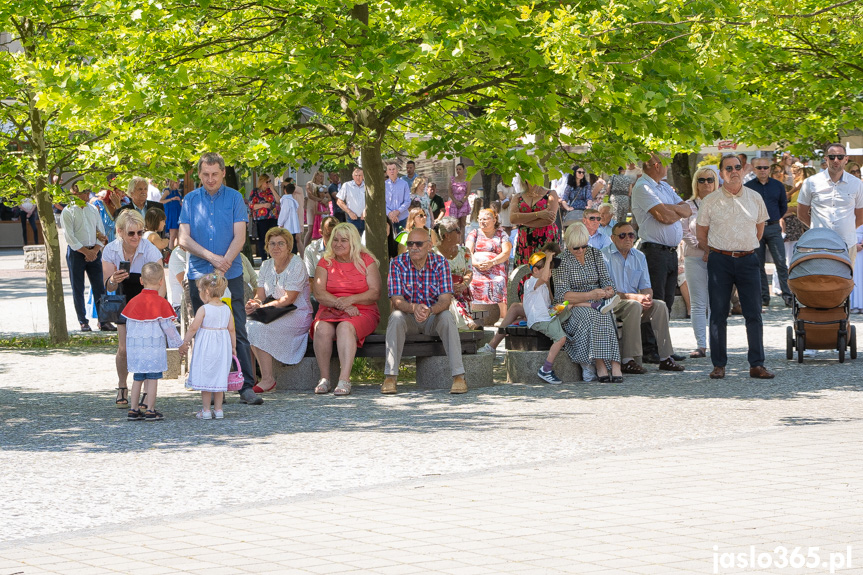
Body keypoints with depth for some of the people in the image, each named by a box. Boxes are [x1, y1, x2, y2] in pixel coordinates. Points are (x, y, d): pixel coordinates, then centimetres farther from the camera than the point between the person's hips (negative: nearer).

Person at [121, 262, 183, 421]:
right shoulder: (161, 303, -9)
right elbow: (167, 326, -5)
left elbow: (128, 326, 13)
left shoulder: (133, 301, 6)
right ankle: (150, 410, 0)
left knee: (137, 378, 12)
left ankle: (133, 410, 13)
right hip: (154, 347, -5)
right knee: (152, 378, 0)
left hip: (135, 347, 5)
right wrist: (178, 342, 8)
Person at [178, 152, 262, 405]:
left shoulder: (234, 198, 4)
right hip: (199, 275, 2)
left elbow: (239, 237, -2)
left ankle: (247, 387, -6)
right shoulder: (191, 200, 8)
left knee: (238, 332, -6)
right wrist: (212, 257, -12)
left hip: (230, 274, -1)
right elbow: (184, 239, 2)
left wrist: (223, 265, -15)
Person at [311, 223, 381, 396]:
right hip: (330, 310, 2)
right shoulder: (325, 262, 11)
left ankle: (344, 379, -42)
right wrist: (340, 304, -16)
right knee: (322, 329, -32)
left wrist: (351, 300, -17)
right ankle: (324, 378, -26)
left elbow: (375, 292, -3)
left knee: (345, 327, -36)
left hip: (362, 312, -2)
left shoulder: (366, 261, 6)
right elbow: (319, 293, -1)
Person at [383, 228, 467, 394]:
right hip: (408, 318, 0)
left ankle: (459, 376, -32)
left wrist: (430, 310, -43)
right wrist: (413, 308, -41)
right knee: (396, 317, -32)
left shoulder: (440, 263, -11)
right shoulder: (397, 264, -11)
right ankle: (390, 377, -31)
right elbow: (396, 301, -18)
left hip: (433, 317, 0)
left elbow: (445, 300, -19)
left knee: (447, 317, -31)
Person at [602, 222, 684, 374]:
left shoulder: (639, 257, 13)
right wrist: (632, 297, -23)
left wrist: (647, 297, -13)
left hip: (635, 301, 6)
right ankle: (627, 360, -37)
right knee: (634, 305, -35)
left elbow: (646, 287, 13)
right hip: (612, 304, -6)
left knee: (660, 305, -18)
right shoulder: (604, 256, -8)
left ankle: (665, 358, -16)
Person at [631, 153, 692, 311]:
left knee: (668, 303, 10)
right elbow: (664, 217, -19)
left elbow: (687, 210, 11)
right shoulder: (642, 187, -10)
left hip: (672, 252, 9)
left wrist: (671, 208, -9)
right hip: (655, 251, -9)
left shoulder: (665, 186, 19)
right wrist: (679, 212, 3)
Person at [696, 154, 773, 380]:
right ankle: (718, 365, 6)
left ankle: (757, 364, 1)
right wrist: (713, 252, 9)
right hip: (719, 261, -1)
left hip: (748, 260, 1)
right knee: (718, 314, 0)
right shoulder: (710, 201, 1)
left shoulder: (755, 198, 7)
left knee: (754, 314, -2)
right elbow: (701, 232, 11)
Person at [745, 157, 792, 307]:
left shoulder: (778, 186, 7)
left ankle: (787, 295, -6)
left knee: (781, 262, -8)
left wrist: (774, 219, 11)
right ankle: (764, 297, 8)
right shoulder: (747, 187, 2)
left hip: (773, 228, 0)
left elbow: (783, 207, 17)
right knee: (758, 265, 3)